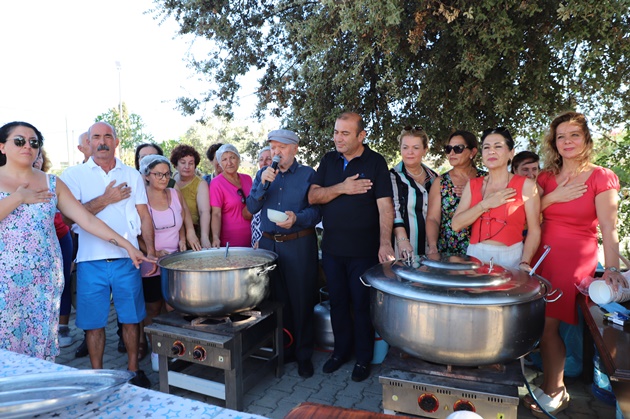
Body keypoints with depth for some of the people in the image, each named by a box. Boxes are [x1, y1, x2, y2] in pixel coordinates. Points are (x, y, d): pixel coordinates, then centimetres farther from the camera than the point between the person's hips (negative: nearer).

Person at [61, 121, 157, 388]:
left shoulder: (132, 175, 9)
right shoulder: (74, 175, 4)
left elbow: (144, 216, 8)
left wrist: (150, 251, 1)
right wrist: (106, 199, -10)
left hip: (127, 259, 1)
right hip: (91, 261, -1)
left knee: (131, 318, 9)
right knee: (94, 322, 8)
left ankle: (133, 369, 25)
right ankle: (97, 374, 25)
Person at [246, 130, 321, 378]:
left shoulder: (307, 174, 0)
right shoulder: (263, 174, 11)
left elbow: (317, 210, -6)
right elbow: (252, 208, 2)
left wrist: (297, 218, -24)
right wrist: (263, 184, -11)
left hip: (299, 244, -3)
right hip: (269, 243, 4)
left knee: (301, 300, 2)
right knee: (277, 299, 12)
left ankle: (303, 354, 17)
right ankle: (283, 349, 28)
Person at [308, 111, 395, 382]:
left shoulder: (375, 163, -6)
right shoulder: (328, 161, 7)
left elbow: (385, 205, -14)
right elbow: (312, 197, -1)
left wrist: (385, 243, -26)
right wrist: (341, 188, -16)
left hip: (364, 250, -4)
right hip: (332, 248, 4)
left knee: (362, 306, 8)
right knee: (337, 302, 16)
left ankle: (364, 358, 27)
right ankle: (341, 350, 34)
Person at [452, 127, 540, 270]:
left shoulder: (526, 185, -4)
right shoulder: (473, 184, 5)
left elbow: (534, 231, -6)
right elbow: (456, 224, -4)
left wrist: (524, 263, -18)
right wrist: (486, 204, -12)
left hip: (510, 257, -2)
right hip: (475, 255, 3)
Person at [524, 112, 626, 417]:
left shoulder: (601, 178, -4)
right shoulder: (547, 177, 9)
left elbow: (608, 228, -10)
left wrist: (611, 268, -18)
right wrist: (553, 197, -8)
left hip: (576, 258, -4)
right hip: (542, 254, 4)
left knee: (547, 323, -4)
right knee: (538, 321, 4)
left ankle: (554, 392, 17)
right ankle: (554, 387, 23)